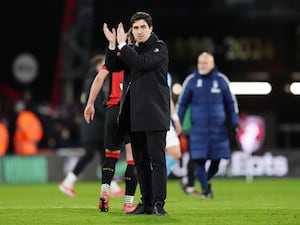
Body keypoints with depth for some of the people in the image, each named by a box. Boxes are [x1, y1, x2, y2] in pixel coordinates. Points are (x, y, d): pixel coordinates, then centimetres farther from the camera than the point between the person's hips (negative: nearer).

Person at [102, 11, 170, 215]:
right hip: (134, 115, 7)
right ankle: (146, 203, 12)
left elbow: (141, 63, -17)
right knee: (140, 161, 8)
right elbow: (112, 66, 9)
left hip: (154, 113, -7)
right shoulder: (132, 50, 18)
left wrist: (122, 45, -12)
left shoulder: (159, 47, -2)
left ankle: (159, 204, -13)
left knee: (157, 159, -10)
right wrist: (113, 45, -5)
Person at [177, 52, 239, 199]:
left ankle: (206, 180, 29)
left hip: (218, 127, 1)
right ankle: (205, 189, 3)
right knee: (199, 159, -9)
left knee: (217, 159, 2)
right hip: (198, 128, -1)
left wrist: (234, 121, 8)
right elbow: (182, 103, 10)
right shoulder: (191, 80, 3)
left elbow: (230, 102, 14)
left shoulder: (221, 80, 5)